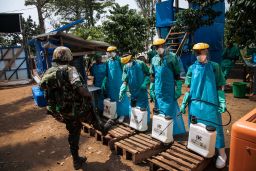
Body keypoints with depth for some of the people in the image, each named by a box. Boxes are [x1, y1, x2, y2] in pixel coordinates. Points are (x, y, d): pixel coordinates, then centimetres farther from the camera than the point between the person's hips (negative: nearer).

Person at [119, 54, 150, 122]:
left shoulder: (141, 64, -11)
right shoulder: (126, 67, -3)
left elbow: (148, 74, -3)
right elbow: (125, 81, -7)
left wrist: (145, 83, -17)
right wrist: (122, 91, -19)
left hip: (142, 91, -3)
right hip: (133, 92, 4)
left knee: (143, 107, 3)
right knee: (133, 108, 15)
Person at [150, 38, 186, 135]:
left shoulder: (172, 57, -7)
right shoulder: (154, 59, 6)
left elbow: (177, 74, -7)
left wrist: (178, 90, -10)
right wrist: (152, 90, 9)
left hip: (170, 90, -4)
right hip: (158, 91, 4)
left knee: (170, 111, 5)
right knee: (159, 112, 13)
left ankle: (173, 130, 20)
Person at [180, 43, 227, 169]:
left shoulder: (214, 67, -1)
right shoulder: (192, 68, 5)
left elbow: (220, 87, 1)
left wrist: (222, 102, -8)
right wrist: (184, 103, 6)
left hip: (210, 104, -3)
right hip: (195, 104, 3)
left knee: (214, 128, 3)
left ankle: (222, 154, 21)